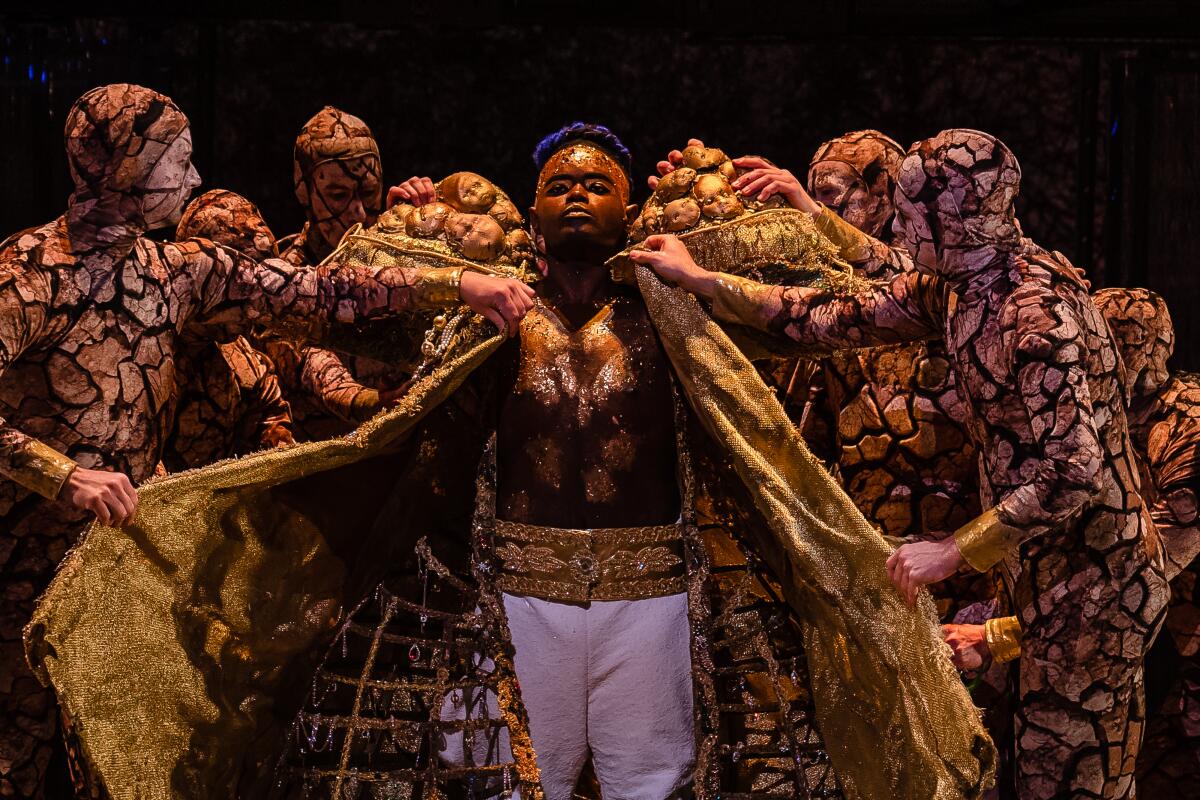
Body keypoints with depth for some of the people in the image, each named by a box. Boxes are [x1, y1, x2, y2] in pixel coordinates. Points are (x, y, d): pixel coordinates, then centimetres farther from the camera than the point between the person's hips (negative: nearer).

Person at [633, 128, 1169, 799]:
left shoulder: (1036, 313, -24)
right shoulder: (953, 287, 3)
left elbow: (1074, 473, -29)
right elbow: (841, 318, 7)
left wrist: (955, 551, -23)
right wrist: (700, 281, 8)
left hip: (1095, 576, -9)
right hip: (1050, 568, 9)